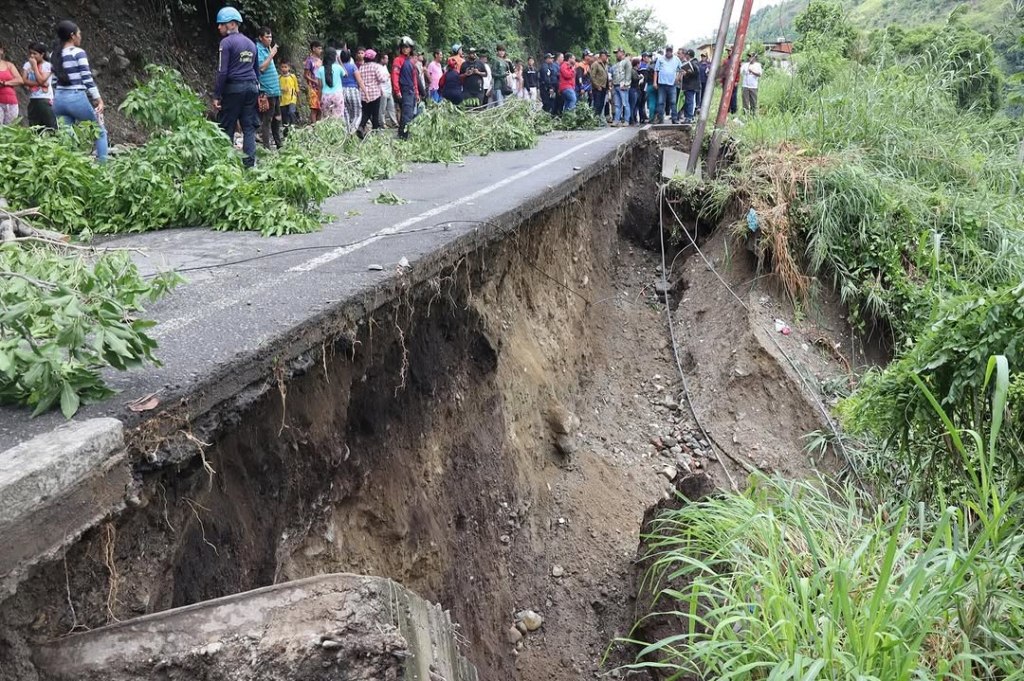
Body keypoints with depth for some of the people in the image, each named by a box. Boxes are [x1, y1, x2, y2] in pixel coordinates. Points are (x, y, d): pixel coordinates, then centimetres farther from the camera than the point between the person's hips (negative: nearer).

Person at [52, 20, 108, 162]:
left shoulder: (55, 55, 12)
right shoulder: (78, 53, -8)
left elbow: (54, 82, 14)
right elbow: (87, 79, -12)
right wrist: (99, 100, -7)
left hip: (59, 99, 6)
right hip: (77, 98, -6)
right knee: (100, 132, 8)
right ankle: (102, 164, 2)